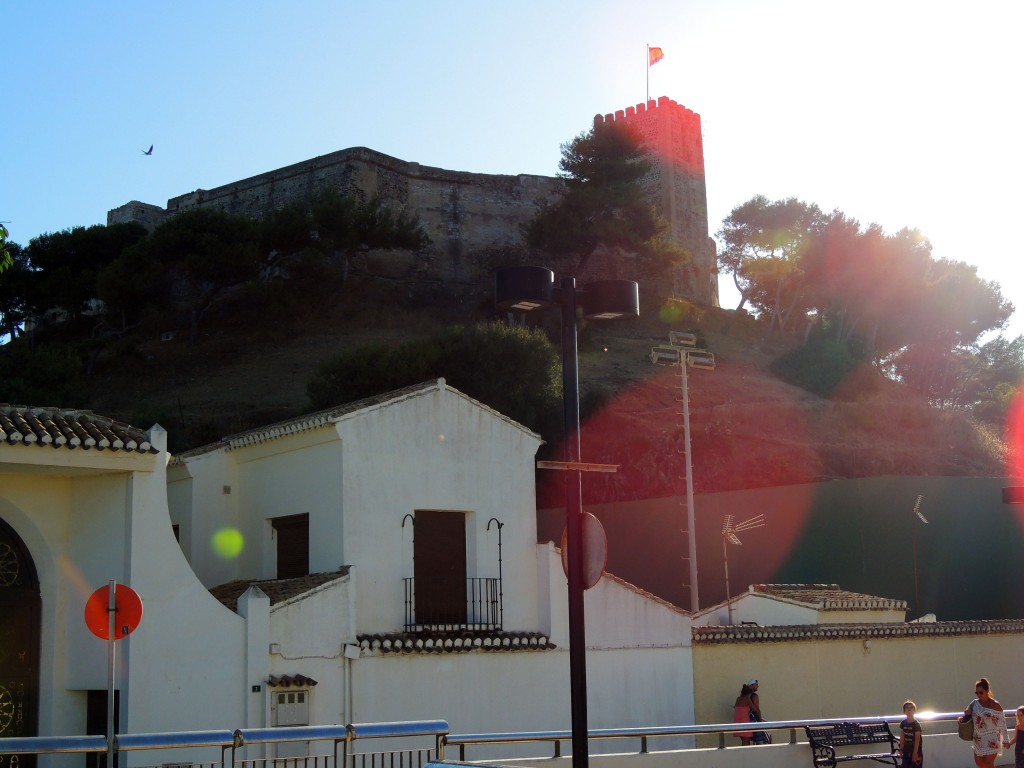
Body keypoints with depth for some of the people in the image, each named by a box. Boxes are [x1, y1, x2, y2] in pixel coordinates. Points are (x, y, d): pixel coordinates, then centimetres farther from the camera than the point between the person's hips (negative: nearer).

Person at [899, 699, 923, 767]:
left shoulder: (916, 724, -12)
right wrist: (901, 749, 2)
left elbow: (917, 740, -15)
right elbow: (902, 737, 6)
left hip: (915, 752, -5)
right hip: (906, 752, 5)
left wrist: (915, 753, -18)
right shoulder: (903, 723, 3)